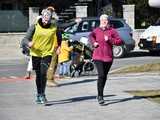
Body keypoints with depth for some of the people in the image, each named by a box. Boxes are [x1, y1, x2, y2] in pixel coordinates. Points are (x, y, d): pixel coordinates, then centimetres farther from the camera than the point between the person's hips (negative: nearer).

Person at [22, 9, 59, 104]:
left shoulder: (54, 28, 0)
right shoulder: (35, 27, -3)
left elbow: (58, 38, 19)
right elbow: (26, 39, -5)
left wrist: (57, 46, 6)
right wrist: (29, 43, -26)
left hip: (47, 53, -1)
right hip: (36, 53, 1)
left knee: (43, 73, -17)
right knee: (38, 75, 10)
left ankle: (43, 94, -9)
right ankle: (39, 94, 25)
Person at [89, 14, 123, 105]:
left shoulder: (112, 31, 1)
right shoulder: (96, 30, 5)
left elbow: (120, 41, -3)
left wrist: (109, 40, -14)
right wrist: (93, 42, -12)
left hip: (108, 57, 2)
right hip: (98, 57, -2)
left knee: (104, 76, 14)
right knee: (101, 75, -15)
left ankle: (100, 95, 31)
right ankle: (100, 97, -11)